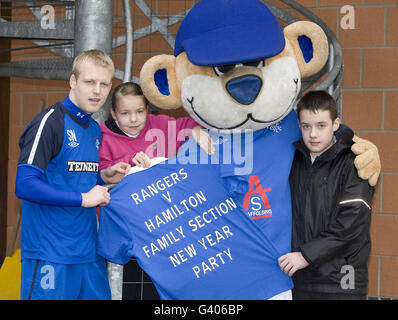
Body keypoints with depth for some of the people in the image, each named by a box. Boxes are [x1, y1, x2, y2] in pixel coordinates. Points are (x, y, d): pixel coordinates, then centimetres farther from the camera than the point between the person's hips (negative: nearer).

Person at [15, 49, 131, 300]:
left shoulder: (95, 129, 14)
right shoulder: (51, 122, -11)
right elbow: (25, 185, -19)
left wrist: (104, 177, 5)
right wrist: (83, 199, -14)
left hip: (89, 250, 8)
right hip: (50, 255, -8)